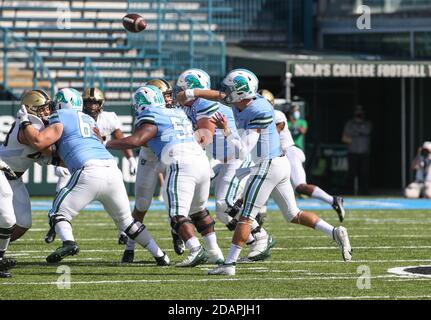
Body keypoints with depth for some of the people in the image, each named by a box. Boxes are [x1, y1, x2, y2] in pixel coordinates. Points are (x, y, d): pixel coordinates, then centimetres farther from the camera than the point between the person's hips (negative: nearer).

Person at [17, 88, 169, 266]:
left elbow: (38, 142, -2)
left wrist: (25, 123, 12)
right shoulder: (89, 120, 29)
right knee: (126, 220, 22)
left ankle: (68, 242, -25)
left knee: (59, 213, 4)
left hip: (89, 173, -6)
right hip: (113, 170, 6)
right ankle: (160, 255, 18)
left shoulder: (60, 119, 8)